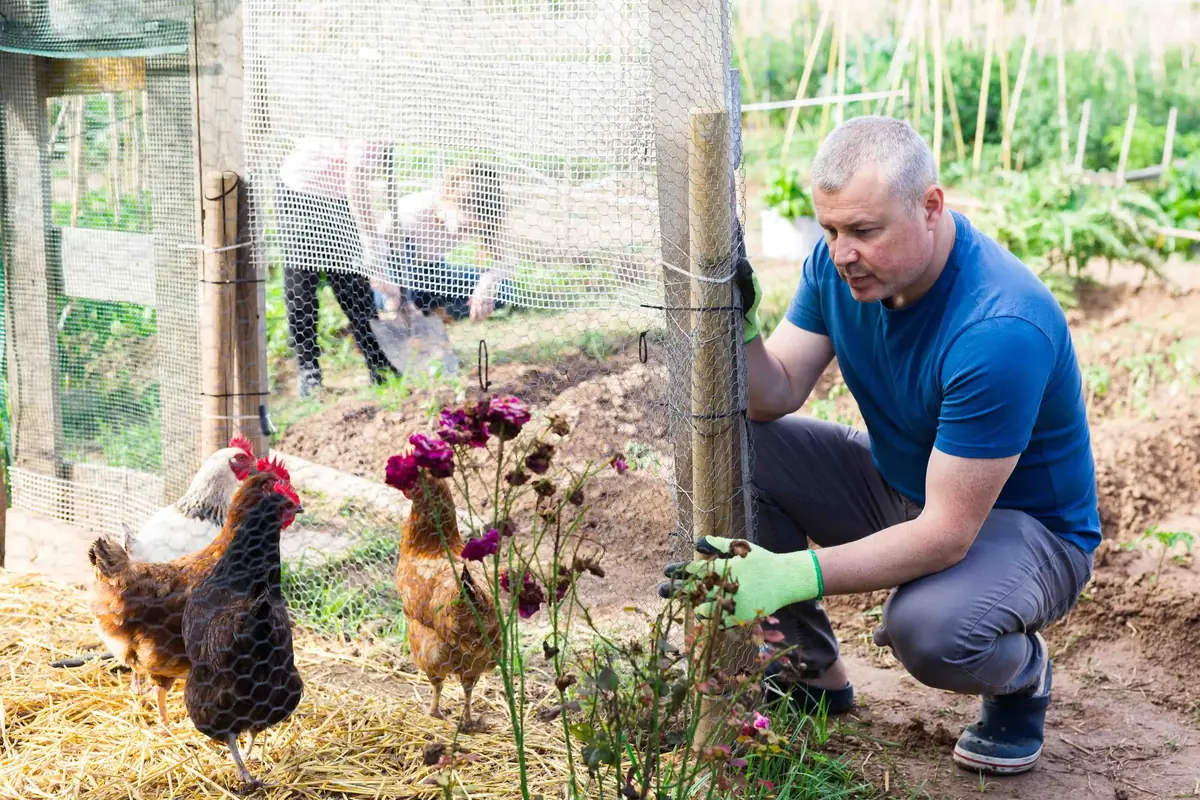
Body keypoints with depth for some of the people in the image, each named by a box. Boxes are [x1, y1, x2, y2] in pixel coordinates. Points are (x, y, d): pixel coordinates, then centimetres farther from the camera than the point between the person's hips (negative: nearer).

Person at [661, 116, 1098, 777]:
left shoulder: (1003, 329, -35)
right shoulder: (838, 262, -12)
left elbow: (947, 532, -34)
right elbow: (775, 396, -11)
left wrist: (789, 576, -43)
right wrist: (737, 323, -32)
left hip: (1022, 522, -7)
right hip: (896, 484, 7)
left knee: (928, 627, -38)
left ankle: (1022, 672, 2)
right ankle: (812, 672, 6)